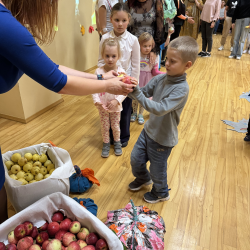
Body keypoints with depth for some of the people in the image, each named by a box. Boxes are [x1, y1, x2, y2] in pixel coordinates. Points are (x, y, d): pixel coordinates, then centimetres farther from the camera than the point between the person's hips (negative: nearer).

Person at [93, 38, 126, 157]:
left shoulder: (121, 72, -13)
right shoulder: (99, 72, -12)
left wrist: (116, 101, -21)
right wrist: (97, 101, -21)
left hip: (116, 106, 0)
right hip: (102, 106, 0)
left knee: (115, 126, 17)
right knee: (104, 126, 14)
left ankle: (117, 142, 41)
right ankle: (106, 143, 36)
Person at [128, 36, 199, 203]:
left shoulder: (182, 89, -27)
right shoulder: (161, 78, -7)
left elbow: (159, 109, -35)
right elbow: (144, 93, -3)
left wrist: (136, 93, -40)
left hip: (163, 138, -6)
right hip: (149, 129, 6)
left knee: (157, 170, 16)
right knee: (136, 159, 22)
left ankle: (161, 193, 48)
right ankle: (143, 178, 55)